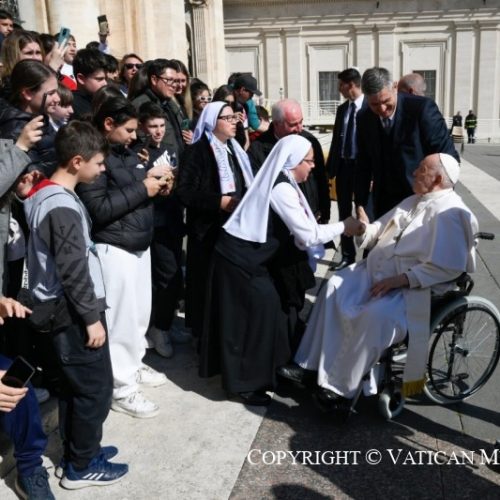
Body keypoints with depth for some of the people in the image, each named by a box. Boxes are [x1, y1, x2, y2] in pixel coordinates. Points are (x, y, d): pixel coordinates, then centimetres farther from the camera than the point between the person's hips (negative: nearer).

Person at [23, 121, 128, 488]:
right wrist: (91, 317, -16)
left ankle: (77, 453, 32)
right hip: (73, 312, -10)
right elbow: (73, 270, -23)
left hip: (60, 308, 10)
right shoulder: (63, 206, -21)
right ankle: (82, 466, 16)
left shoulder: (44, 195, 9)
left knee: (73, 386, 18)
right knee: (95, 389, 3)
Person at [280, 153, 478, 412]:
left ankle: (340, 386, -19)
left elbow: (447, 267, -24)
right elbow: (382, 227, 19)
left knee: (375, 316, -33)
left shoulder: (449, 214, -16)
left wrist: (400, 280, -25)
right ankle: (308, 363, 0)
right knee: (335, 287, -3)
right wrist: (363, 230, -4)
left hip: (413, 288, -9)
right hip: (377, 270, 10)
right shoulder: (414, 201, 15)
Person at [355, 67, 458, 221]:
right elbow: (364, 165, 7)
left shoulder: (422, 108, -15)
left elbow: (448, 157, -11)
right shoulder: (365, 120, 0)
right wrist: (360, 204, -1)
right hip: (384, 205, 4)